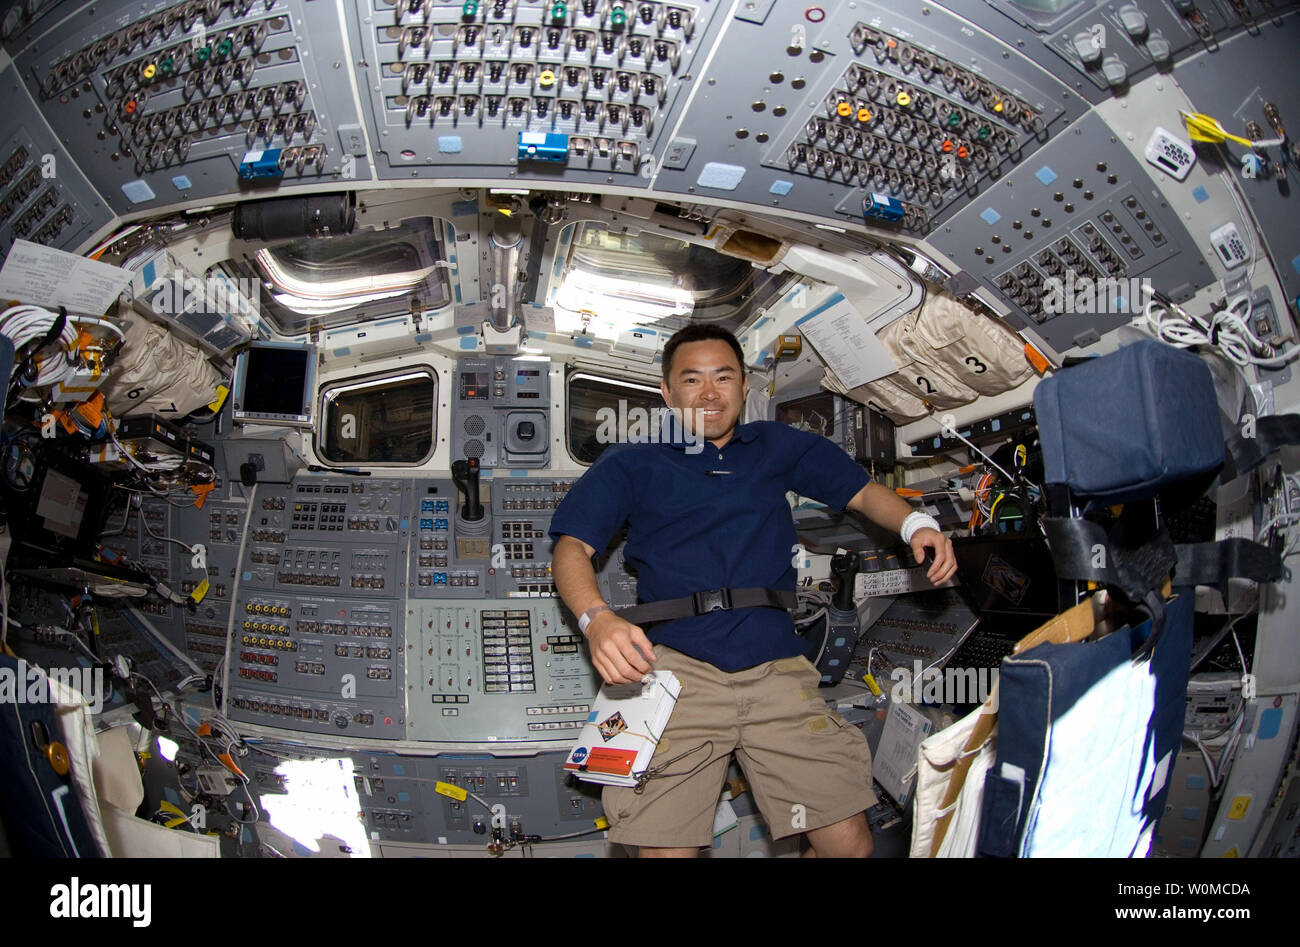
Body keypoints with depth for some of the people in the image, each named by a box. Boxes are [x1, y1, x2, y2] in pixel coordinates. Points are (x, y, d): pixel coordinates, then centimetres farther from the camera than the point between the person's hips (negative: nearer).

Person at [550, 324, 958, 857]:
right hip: (675, 670, -2)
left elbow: (862, 492, 25)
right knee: (666, 849, -13)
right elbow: (571, 548, 5)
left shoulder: (777, 447, 23)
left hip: (777, 671, 2)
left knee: (850, 845, -4)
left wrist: (916, 525, 2)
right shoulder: (631, 465, 15)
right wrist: (596, 619, -16)